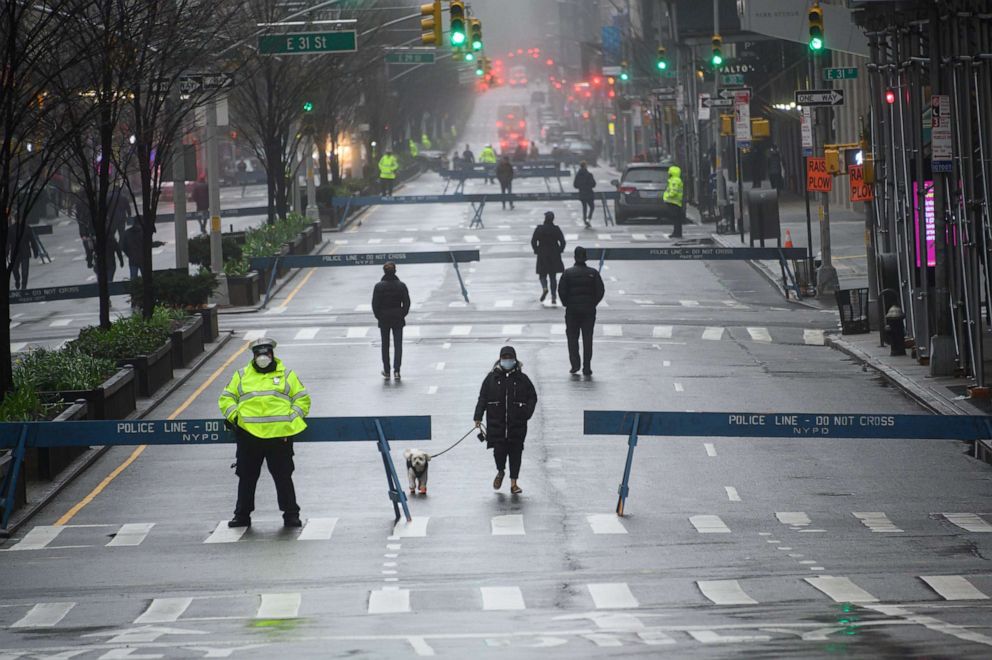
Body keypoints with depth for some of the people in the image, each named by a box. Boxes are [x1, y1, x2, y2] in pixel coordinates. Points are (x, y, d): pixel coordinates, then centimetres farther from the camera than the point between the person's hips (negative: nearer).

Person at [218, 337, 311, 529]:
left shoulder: (286, 375, 10)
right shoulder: (242, 375, 13)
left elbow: (302, 399, 10)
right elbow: (226, 398, 13)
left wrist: (291, 419, -4)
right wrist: (234, 416, -3)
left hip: (279, 435, -2)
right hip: (248, 433, 2)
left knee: (283, 477, 0)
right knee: (247, 477, 7)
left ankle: (291, 514, 8)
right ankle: (242, 515, 16)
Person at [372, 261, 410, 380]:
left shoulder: (379, 286, -10)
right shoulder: (401, 285, -7)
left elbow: (375, 304, -7)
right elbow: (406, 302, -3)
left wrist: (379, 316, 5)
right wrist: (402, 314, 9)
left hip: (384, 320, 0)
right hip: (398, 319, 0)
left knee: (385, 345, 11)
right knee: (398, 344, 4)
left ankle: (386, 371, 14)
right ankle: (396, 370, -5)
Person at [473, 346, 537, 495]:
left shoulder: (522, 379, 3)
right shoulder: (492, 378, 3)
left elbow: (532, 397, 7)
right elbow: (482, 398, 5)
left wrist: (527, 413, -9)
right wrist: (478, 417, -3)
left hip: (517, 423, 0)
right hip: (496, 422, 0)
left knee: (515, 451, 3)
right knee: (499, 449, -4)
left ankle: (513, 483, 12)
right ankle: (500, 471, 28)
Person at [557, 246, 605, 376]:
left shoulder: (568, 273, -6)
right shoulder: (593, 273, -3)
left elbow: (561, 291, -9)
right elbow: (601, 291, -5)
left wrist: (567, 304, 5)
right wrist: (593, 303, 7)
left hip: (572, 310, -1)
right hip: (589, 310, 1)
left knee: (572, 337, 11)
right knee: (587, 338, 5)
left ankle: (575, 364, 3)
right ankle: (587, 368, 1)